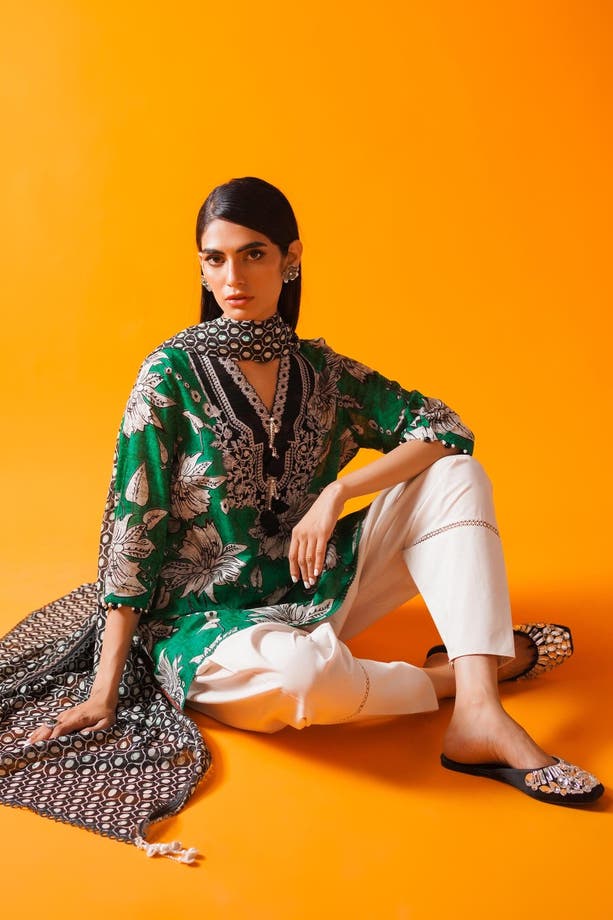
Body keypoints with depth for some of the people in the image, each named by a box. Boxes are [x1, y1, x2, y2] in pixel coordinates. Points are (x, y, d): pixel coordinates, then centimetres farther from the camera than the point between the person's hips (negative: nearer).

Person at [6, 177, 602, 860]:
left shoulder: (322, 372, 2)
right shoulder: (172, 373, -9)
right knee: (299, 669, -40)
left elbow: (444, 429, -3)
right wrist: (104, 691, -14)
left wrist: (338, 491, -18)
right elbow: (132, 526, -12)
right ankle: (466, 669, -9)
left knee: (455, 476, -9)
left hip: (308, 595, 5)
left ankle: (479, 714, -23)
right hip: (204, 619, -5)